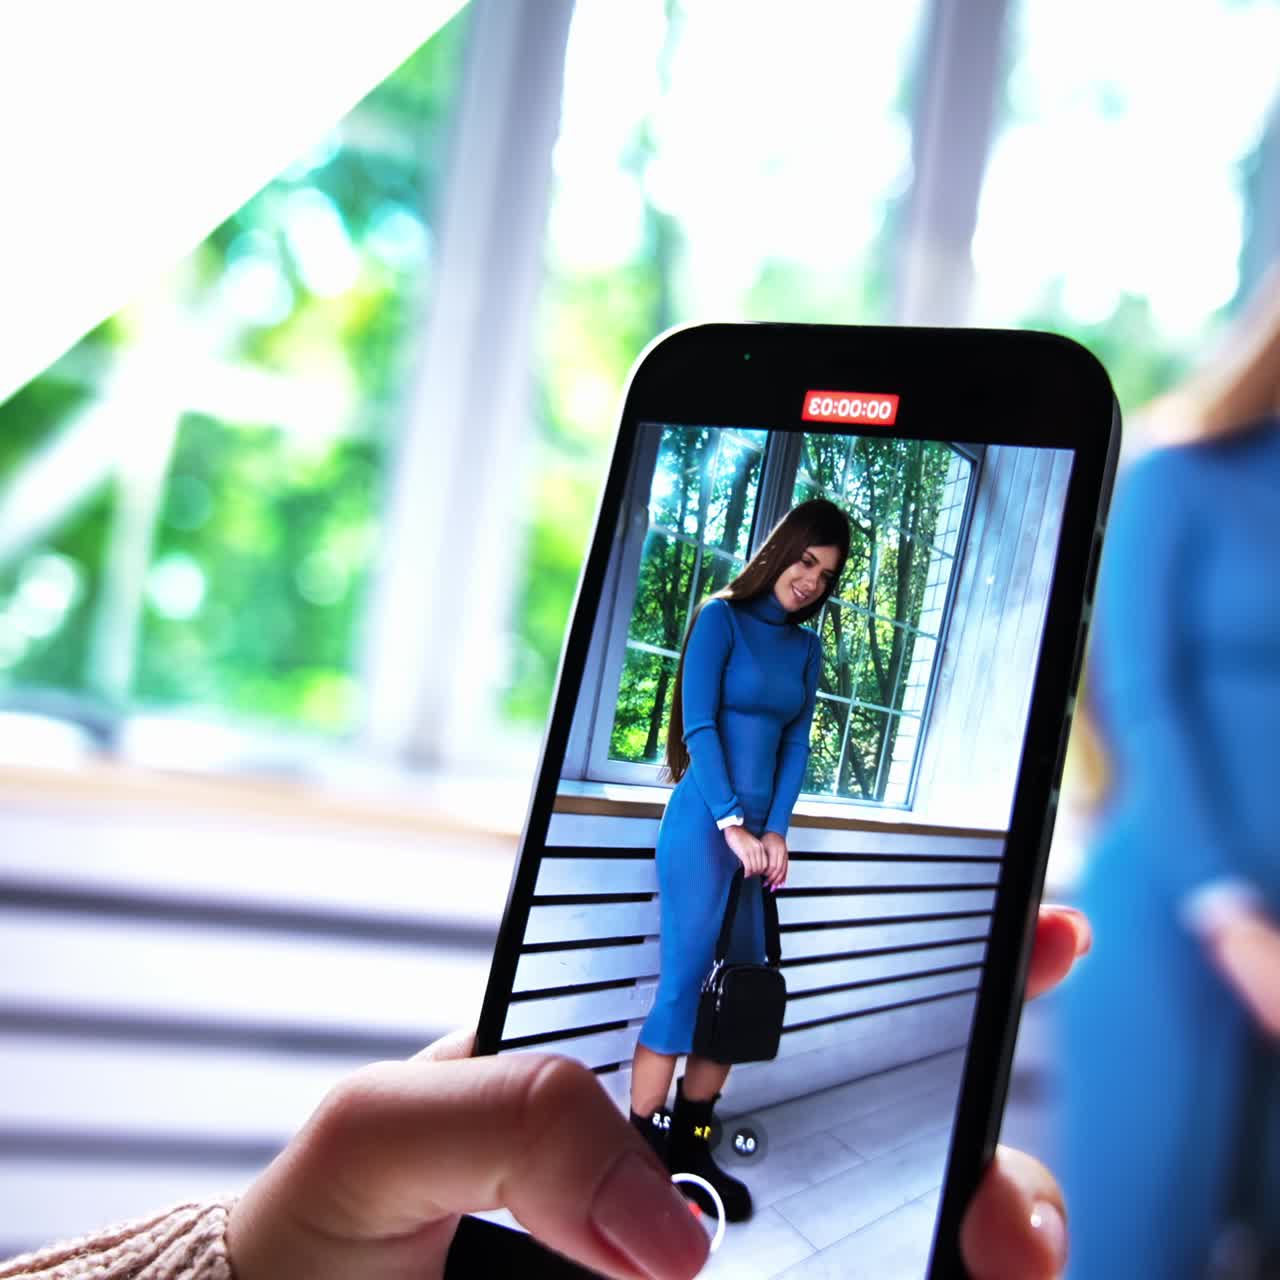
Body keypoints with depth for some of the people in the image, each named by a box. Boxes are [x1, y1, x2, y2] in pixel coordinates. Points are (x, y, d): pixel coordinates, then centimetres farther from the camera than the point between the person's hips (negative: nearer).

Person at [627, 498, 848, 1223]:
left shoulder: (806, 649, 14)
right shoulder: (722, 618, -4)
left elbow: (796, 745, 11)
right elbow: (698, 725, -10)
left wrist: (777, 830, -2)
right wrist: (732, 823, -15)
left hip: (759, 830, 6)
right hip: (704, 823, -6)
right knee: (683, 984, -8)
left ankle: (690, 1147, 15)